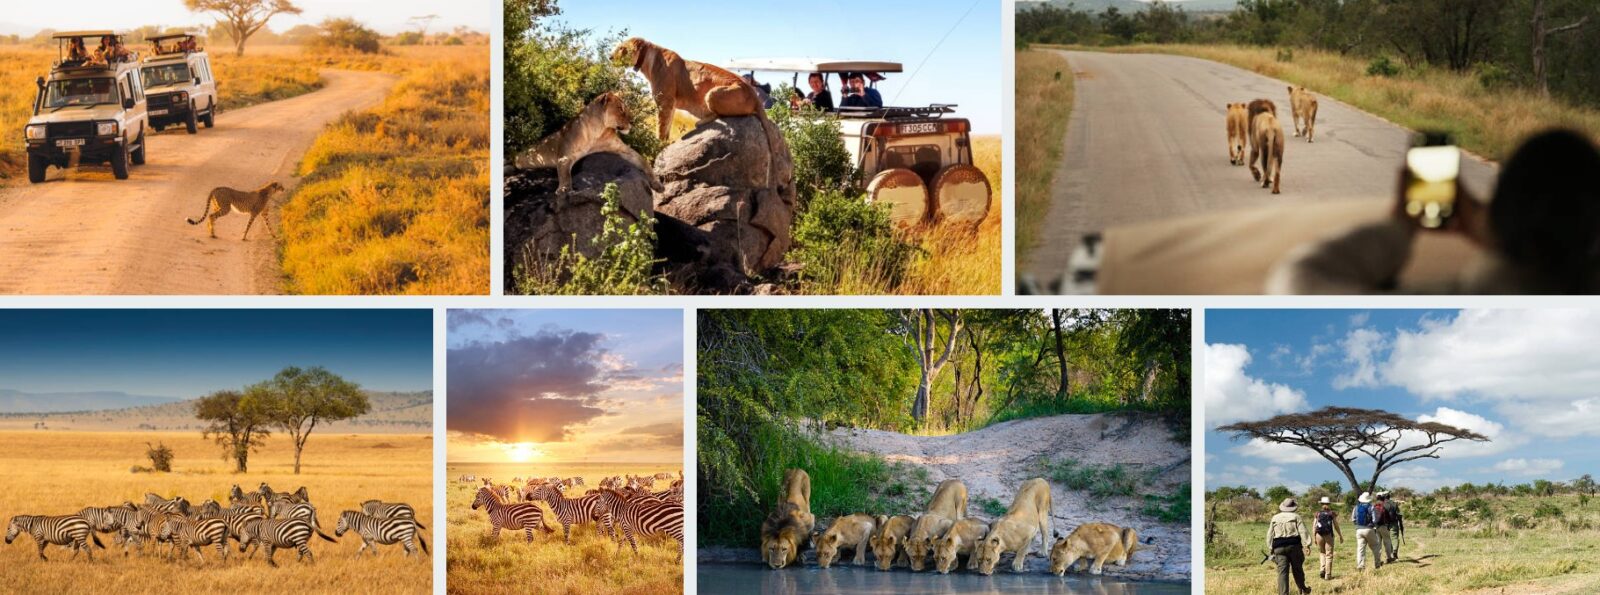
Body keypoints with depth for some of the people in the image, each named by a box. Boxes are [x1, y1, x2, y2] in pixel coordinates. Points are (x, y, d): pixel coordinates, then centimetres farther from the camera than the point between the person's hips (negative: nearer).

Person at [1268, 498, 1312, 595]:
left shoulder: (1275, 518, 14)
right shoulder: (1296, 517, 5)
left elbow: (1270, 535, 13)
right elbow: (1302, 532, -5)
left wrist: (1271, 549, 18)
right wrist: (1306, 545, -8)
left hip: (1279, 547, 1)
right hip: (1294, 546, -1)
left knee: (1282, 572, -4)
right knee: (1297, 569, 14)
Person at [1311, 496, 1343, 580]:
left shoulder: (1318, 513, 6)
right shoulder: (1332, 513, 2)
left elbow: (1314, 526, 2)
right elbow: (1336, 526, 1)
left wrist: (1313, 538, 6)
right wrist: (1340, 536, 11)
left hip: (1319, 535, 2)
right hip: (1329, 535, -2)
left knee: (1322, 552, 21)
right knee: (1329, 555, 4)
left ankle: (1323, 569, 4)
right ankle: (1328, 575, 2)